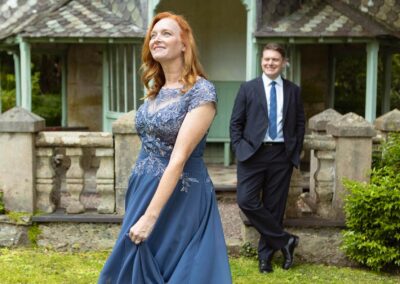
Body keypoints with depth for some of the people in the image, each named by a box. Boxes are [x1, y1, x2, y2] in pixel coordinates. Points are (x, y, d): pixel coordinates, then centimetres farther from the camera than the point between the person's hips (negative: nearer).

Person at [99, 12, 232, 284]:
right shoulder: (156, 91, 9)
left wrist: (150, 217, -23)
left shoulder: (201, 91, -14)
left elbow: (179, 158, -21)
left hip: (180, 199, -7)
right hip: (144, 191, 7)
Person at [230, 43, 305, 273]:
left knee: (274, 206, 4)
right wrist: (240, 149, -6)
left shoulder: (294, 91, 8)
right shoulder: (248, 88, 5)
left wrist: (296, 152, 3)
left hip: (281, 155, 1)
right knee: (247, 201, -12)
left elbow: (300, 124, 12)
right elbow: (236, 122, 5)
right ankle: (285, 240, 2)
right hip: (253, 153, 0)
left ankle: (266, 255, 17)